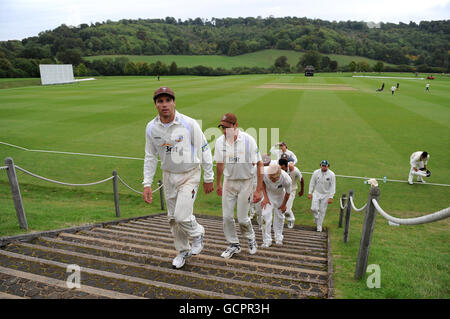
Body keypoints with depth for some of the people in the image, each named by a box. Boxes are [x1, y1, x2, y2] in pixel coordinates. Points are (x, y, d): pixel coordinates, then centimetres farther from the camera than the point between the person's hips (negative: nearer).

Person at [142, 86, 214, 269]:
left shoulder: (189, 124, -16)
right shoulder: (151, 128, -5)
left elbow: (204, 150, -9)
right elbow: (150, 157, 5)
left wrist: (208, 178, -6)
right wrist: (147, 183, 0)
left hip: (190, 175, -4)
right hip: (169, 176, 5)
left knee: (182, 216, -13)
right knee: (173, 218, 12)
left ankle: (197, 234, 22)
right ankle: (183, 251, 35)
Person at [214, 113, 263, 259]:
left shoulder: (248, 140, -17)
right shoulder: (220, 141, -3)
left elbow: (259, 164, -15)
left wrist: (259, 189, -17)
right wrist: (218, 183, 18)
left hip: (245, 182, -4)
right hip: (228, 182, 4)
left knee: (242, 218, -1)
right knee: (227, 217, 4)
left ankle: (251, 238, 32)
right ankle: (234, 245, 26)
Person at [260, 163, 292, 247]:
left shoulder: (287, 179, -36)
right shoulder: (264, 172, -36)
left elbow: (288, 193, -14)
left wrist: (284, 204, 0)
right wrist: (265, 197, -15)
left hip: (280, 195, 0)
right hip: (268, 193, 0)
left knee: (279, 216, 7)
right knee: (265, 214, -12)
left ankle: (278, 238, 29)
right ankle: (267, 240, -2)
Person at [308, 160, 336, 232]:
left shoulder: (331, 174, -12)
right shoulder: (316, 172, -7)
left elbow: (332, 186, -9)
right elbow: (312, 183, 1)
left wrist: (331, 197, -13)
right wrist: (310, 193, -2)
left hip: (325, 195, -1)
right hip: (316, 193, 1)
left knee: (322, 211, 4)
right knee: (314, 208, -10)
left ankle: (319, 226, 20)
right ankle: (316, 217, 25)